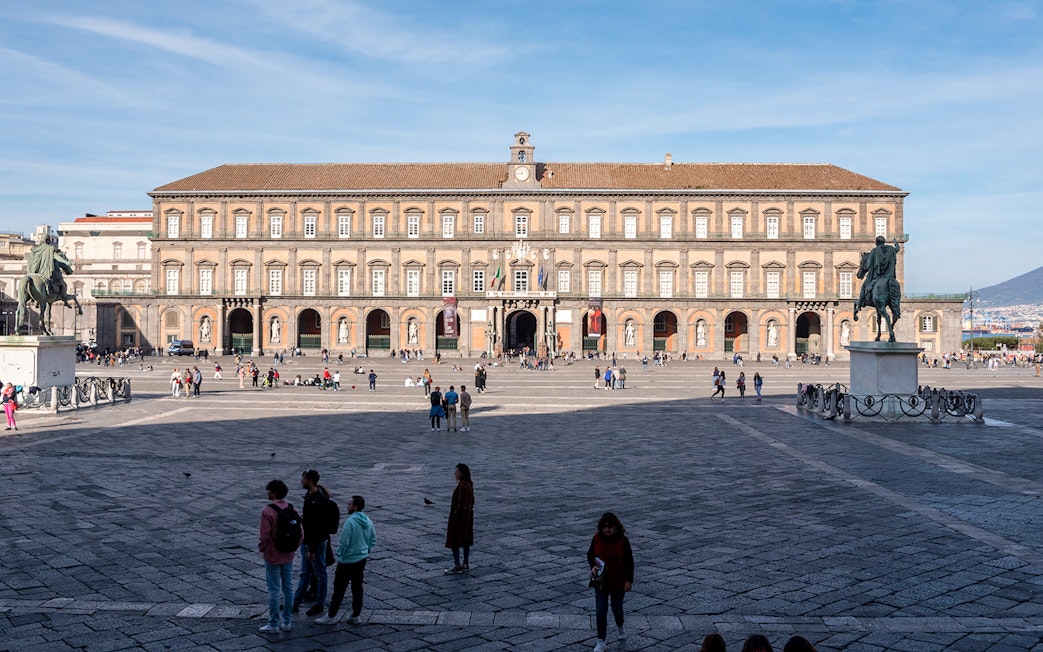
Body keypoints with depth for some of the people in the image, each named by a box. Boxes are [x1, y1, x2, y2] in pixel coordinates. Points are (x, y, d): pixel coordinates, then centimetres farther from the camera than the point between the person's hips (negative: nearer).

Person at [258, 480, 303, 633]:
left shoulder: (268, 511, -19)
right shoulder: (292, 509, 1)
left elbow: (265, 536, -20)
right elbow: (300, 533, 2)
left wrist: (261, 548, -1)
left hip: (273, 557, -6)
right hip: (288, 556, 6)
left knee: (274, 590, 2)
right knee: (288, 588, 13)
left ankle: (273, 624, 9)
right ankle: (287, 622, 20)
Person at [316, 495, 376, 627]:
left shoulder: (350, 522, -22)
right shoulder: (368, 521, 2)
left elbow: (344, 542, -21)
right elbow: (373, 540, 10)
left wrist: (339, 555, -7)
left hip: (347, 561, -7)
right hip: (362, 559, 7)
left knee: (339, 588, 4)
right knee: (357, 588, 13)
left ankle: (331, 616, 12)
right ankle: (356, 616, 19)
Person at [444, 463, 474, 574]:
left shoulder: (462, 485, -22)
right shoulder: (469, 484, 6)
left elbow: (461, 503, -23)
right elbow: (472, 501, 12)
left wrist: (455, 515, -18)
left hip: (459, 516, -10)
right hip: (468, 515, 10)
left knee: (454, 542, -1)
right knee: (466, 541, 14)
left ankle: (457, 567, 3)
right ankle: (466, 565, 20)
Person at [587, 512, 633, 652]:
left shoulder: (623, 540, -14)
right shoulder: (597, 538, -9)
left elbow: (629, 561, -7)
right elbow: (590, 554, 5)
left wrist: (629, 580, -9)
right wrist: (592, 566, -14)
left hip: (618, 581, -1)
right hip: (601, 580, 1)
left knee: (617, 608, 16)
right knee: (601, 611, -1)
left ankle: (620, 626, 49)